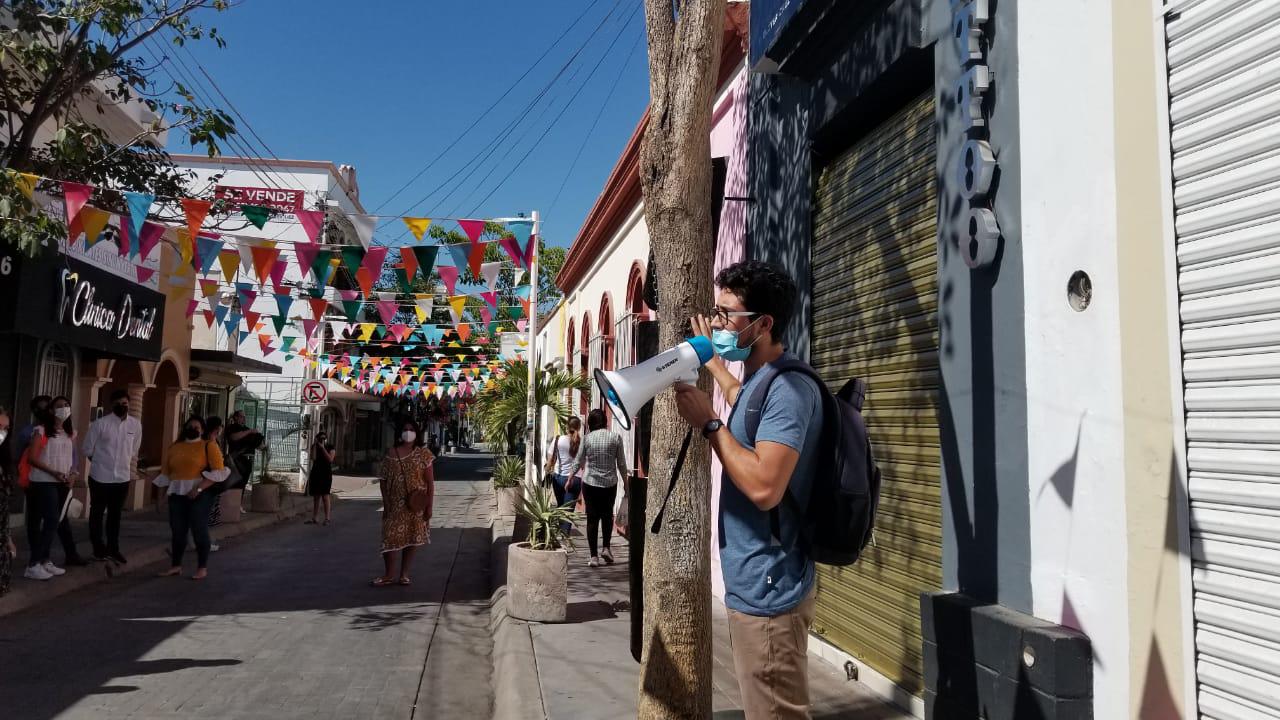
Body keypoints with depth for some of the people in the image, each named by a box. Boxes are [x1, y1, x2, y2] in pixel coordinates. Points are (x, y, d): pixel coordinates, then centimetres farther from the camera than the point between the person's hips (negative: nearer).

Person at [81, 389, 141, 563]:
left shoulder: (136, 425, -2)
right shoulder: (100, 423, -12)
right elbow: (87, 449, -2)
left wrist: (125, 465, 10)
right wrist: (101, 462, 5)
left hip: (122, 477, 3)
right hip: (100, 477, -3)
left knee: (115, 514, 14)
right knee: (97, 513, 10)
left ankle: (113, 548, 25)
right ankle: (99, 548, 22)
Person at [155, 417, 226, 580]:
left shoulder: (209, 445, -2)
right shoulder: (175, 446, 14)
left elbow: (218, 471, -10)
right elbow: (167, 471, 21)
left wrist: (198, 488, -18)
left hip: (200, 494, -5)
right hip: (176, 494, 5)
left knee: (199, 530, -2)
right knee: (177, 531, 9)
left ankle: (202, 568, 5)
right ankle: (176, 566, 18)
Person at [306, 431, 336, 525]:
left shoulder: (330, 447, -1)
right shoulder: (314, 446, 7)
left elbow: (330, 459, -14)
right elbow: (313, 458, -8)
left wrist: (323, 448, -15)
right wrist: (314, 445, -10)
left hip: (326, 474, -4)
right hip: (315, 473, 4)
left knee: (325, 496, -10)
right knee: (316, 496, 7)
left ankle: (327, 518, -8)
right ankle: (314, 518, 12)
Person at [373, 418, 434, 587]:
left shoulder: (423, 453, -2)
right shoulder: (391, 453, 3)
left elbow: (430, 482, -3)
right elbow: (383, 480, 5)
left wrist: (429, 505, -8)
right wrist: (386, 503, -3)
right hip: (395, 505, 1)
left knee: (412, 538, 6)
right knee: (390, 536, -2)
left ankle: (404, 574, 18)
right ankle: (389, 575, 11)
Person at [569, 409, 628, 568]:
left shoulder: (588, 438, -5)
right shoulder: (615, 437, -6)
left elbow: (579, 462, 3)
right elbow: (621, 464, -2)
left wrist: (571, 478, 19)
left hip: (590, 483, 0)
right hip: (610, 483, 1)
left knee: (592, 518, 5)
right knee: (607, 515, 21)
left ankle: (594, 556, 4)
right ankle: (606, 548, 13)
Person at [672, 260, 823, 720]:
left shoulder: (789, 388, -21)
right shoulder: (760, 380, 12)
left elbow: (763, 486, -31)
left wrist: (709, 423, -21)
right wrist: (713, 363, 41)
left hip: (768, 591, -11)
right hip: (752, 585, 11)